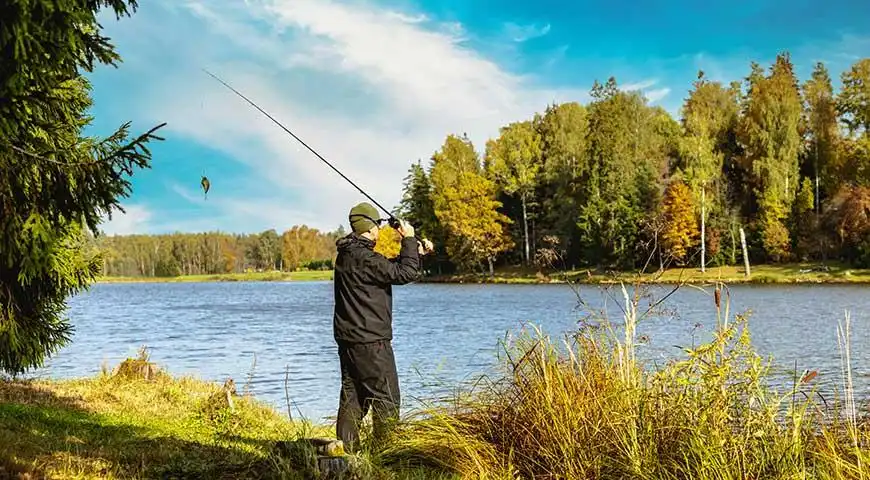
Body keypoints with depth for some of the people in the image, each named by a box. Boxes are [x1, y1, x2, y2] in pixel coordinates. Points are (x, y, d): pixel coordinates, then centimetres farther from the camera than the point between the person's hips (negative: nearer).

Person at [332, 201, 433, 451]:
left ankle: (346, 449, 16)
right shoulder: (364, 257, -19)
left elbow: (389, 267, 23)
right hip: (369, 341, -10)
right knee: (386, 399, -4)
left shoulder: (347, 253, 12)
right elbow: (404, 273, -19)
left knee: (352, 397, 13)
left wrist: (416, 252, 21)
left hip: (348, 338, 10)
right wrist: (409, 240, -8)